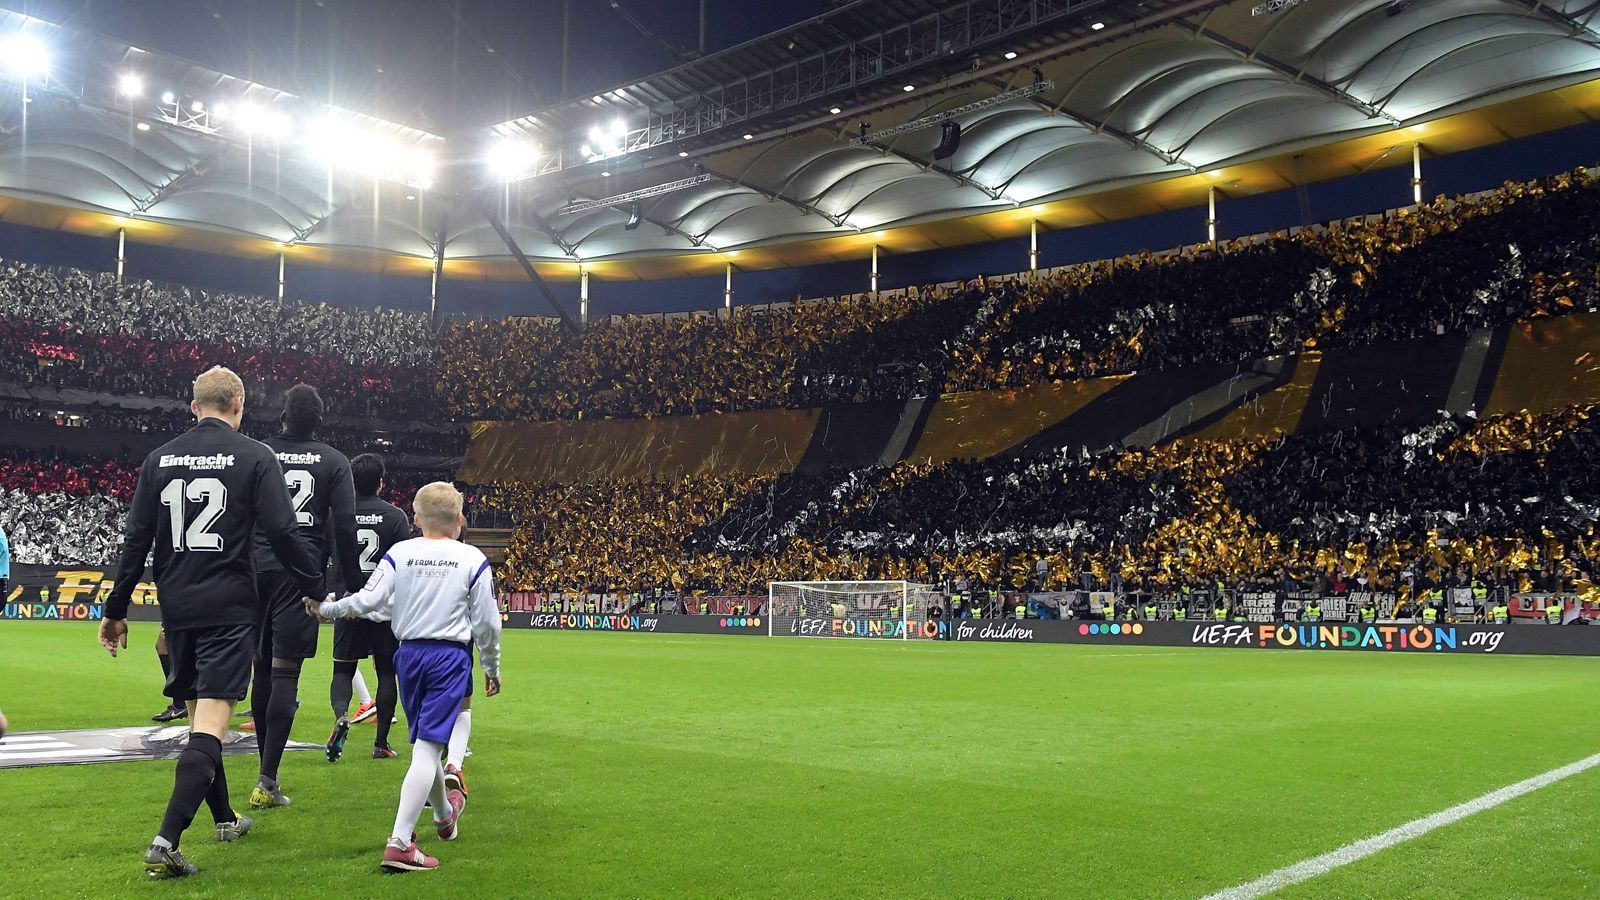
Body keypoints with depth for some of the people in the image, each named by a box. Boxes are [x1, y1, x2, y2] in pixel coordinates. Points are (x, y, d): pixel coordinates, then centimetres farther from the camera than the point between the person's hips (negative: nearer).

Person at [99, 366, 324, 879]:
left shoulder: (159, 459, 9)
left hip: (176, 606, 5)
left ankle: (224, 818, 33)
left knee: (198, 714, 18)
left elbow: (135, 540, 8)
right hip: (229, 608, -5)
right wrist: (312, 589, 3)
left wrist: (116, 611, 13)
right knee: (210, 722, -8)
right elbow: (281, 534, -9)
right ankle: (166, 841, -20)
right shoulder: (255, 457, -4)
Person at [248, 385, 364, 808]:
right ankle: (267, 781, -10)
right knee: (285, 672, -5)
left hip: (258, 567, 3)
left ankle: (266, 767, 22)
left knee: (262, 669, 13)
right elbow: (345, 527, -4)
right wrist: (354, 586, 2)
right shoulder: (334, 461, 3)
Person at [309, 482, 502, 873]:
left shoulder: (399, 553, 0)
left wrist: (326, 609, 11)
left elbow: (368, 599, -6)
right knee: (428, 748, -7)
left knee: (424, 741, 20)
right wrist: (492, 668, 11)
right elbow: (487, 622, -1)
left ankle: (445, 813, 43)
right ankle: (400, 842, -15)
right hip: (451, 657, -3)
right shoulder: (473, 560, -4)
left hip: (409, 653, 4)